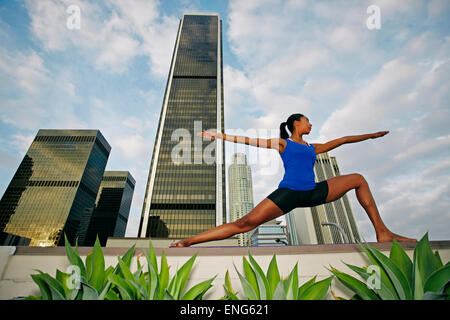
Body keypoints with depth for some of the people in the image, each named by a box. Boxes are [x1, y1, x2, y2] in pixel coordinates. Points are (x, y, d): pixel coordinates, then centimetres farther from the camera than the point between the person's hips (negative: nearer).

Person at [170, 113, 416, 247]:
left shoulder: (312, 148, 24)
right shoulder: (282, 143, 9)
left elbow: (341, 140, 33)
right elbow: (250, 141, 5)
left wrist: (371, 135, 42)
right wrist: (219, 136, 2)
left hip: (313, 193, 7)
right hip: (288, 193, -6)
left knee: (358, 179, 13)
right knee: (245, 223, -20)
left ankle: (382, 233, 12)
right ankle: (187, 242, -14)